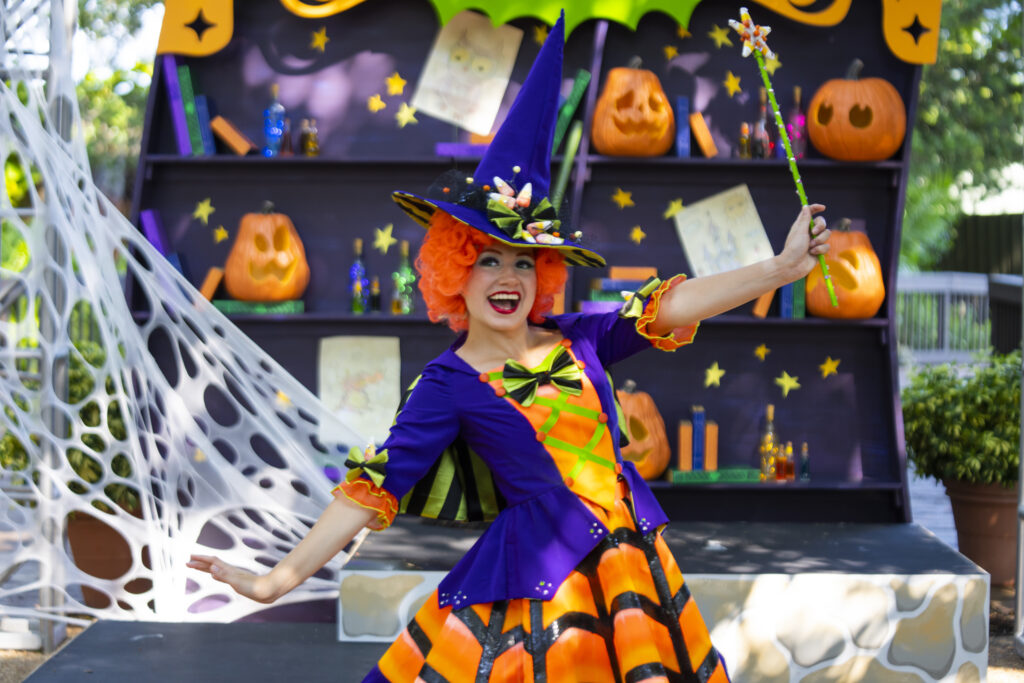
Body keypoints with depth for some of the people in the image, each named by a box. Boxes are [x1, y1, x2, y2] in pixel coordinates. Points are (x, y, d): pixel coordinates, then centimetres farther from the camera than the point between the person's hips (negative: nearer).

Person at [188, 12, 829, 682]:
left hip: (631, 559, 5)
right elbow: (373, 487, -10)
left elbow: (668, 308, 1)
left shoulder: (574, 338, 6)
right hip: (538, 574, -5)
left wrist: (781, 268, -6)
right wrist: (280, 579, -17)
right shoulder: (450, 384, -6)